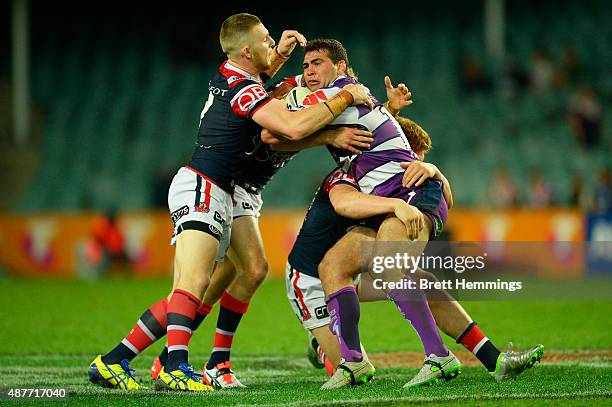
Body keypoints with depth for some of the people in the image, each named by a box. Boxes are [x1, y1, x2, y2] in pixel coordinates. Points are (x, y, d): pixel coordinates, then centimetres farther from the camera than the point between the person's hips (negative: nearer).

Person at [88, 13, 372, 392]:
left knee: (185, 298, 4)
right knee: (195, 282, -25)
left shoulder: (227, 76, 15)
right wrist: (345, 98, -17)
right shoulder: (244, 91, -14)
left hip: (212, 197, 10)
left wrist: (281, 54, 25)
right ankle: (177, 368, -40)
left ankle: (112, 362, 4)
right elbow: (294, 127, -27)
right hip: (202, 190, -10)